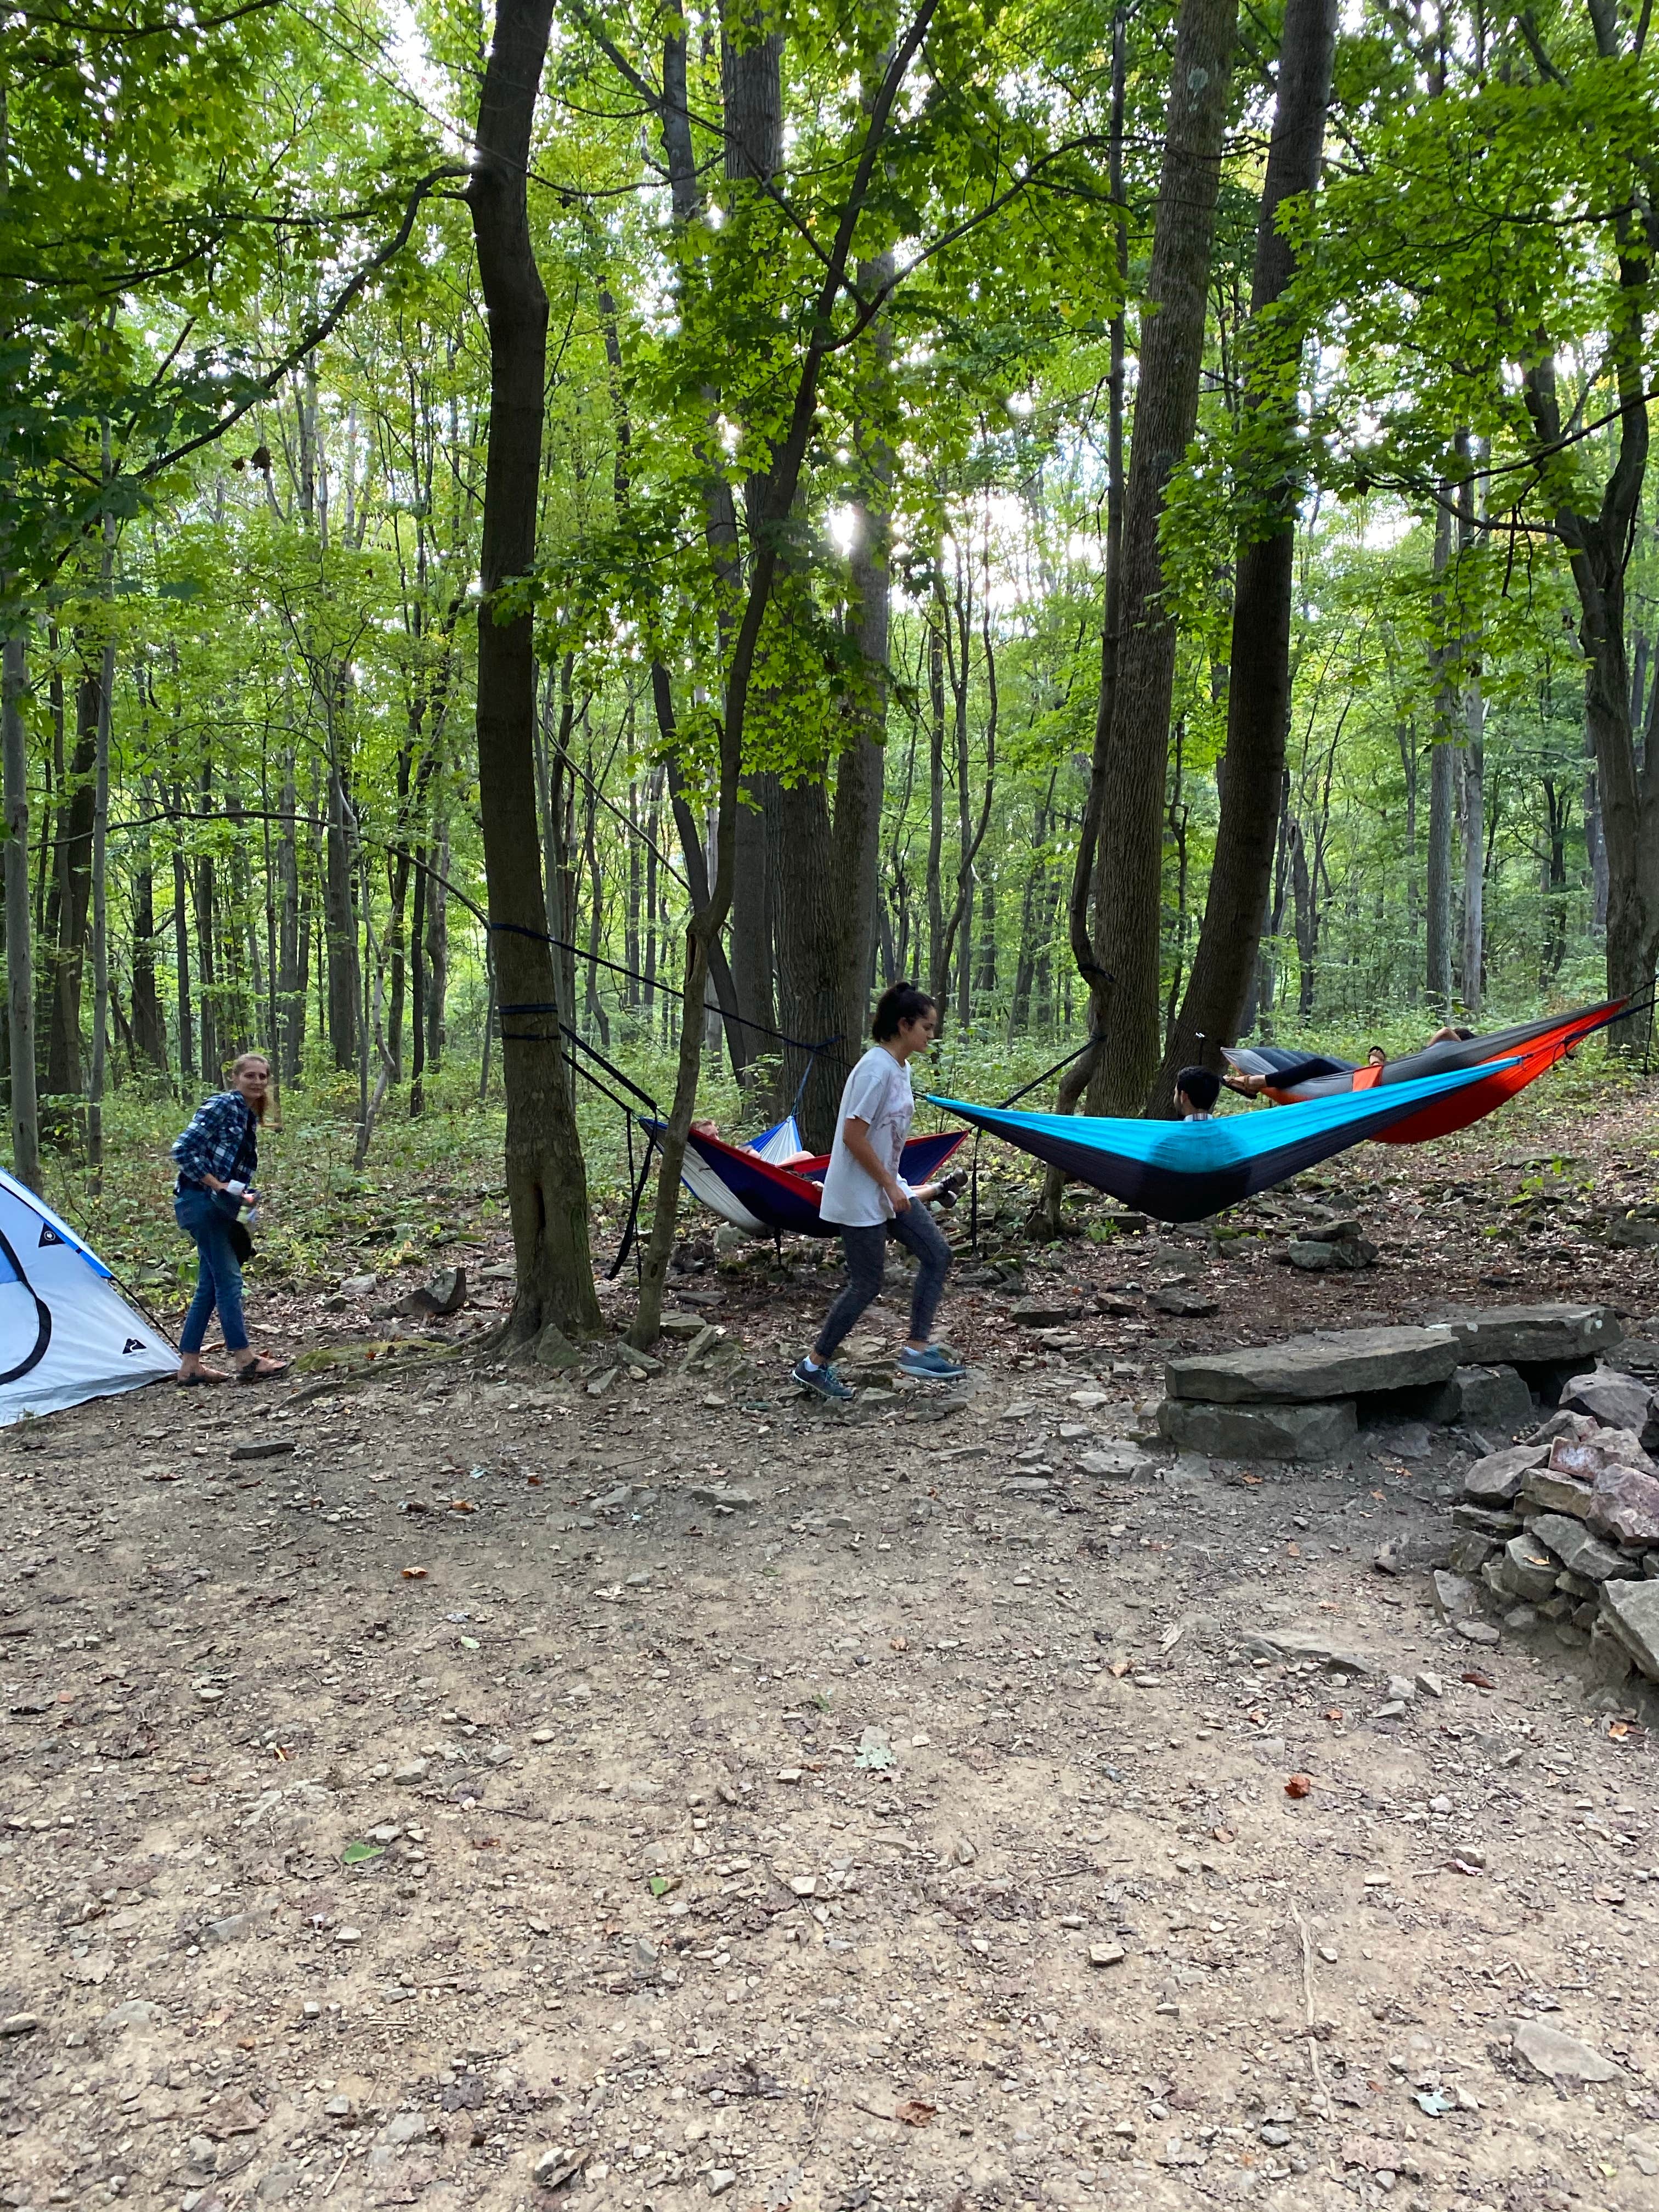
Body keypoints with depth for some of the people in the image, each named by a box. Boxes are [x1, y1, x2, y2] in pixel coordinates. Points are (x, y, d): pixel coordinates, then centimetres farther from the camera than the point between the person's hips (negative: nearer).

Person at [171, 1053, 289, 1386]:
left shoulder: (250, 1118, 17)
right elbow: (184, 1150, -16)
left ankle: (189, 1366, 15)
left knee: (210, 1286, 10)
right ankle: (245, 1360, -5)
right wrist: (218, 1186, -17)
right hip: (200, 1201, -9)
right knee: (229, 1280, -9)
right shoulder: (222, 1105, -9)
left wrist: (244, 1195, 6)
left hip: (219, 1208, 9)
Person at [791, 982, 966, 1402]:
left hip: (887, 1187, 10)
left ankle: (917, 1350, 10)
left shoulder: (901, 1067, 7)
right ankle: (814, 1365, 14)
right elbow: (853, 1136, -24)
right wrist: (890, 1186, -18)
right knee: (866, 1283, -1)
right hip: (859, 1196, -10)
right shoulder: (877, 1069, -21)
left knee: (936, 1254, 5)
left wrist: (896, 1184, 15)